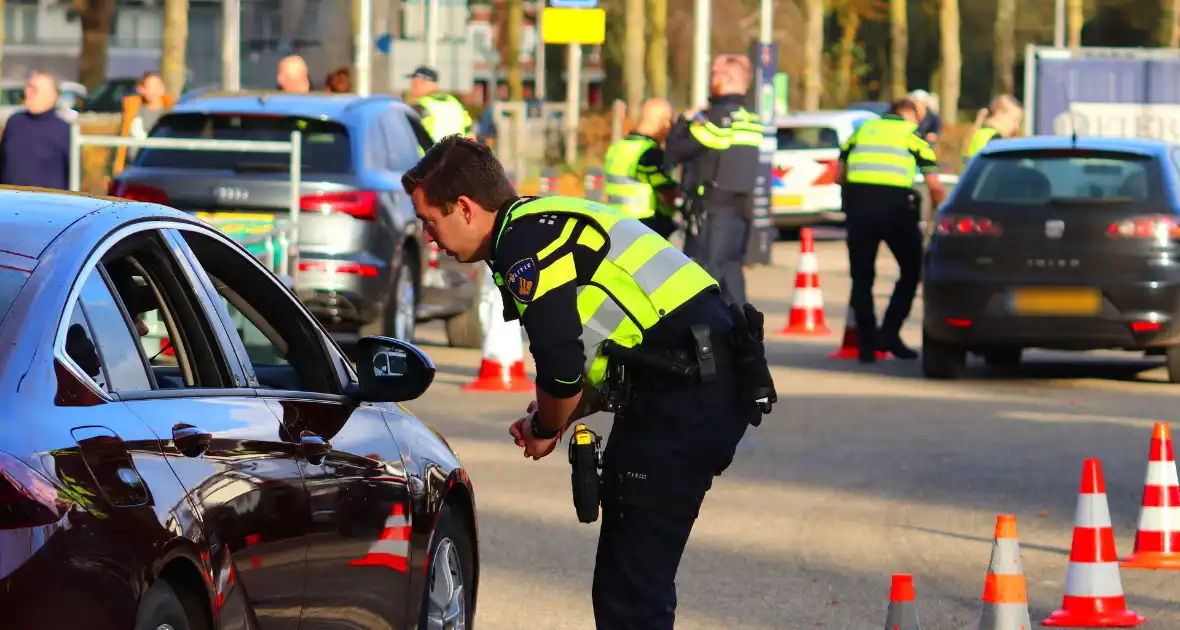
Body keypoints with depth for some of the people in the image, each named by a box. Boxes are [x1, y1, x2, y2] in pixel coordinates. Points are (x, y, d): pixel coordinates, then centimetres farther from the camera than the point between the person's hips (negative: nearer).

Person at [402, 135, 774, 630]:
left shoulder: (526, 242, -10)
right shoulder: (547, 223, 22)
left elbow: (562, 369, -19)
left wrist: (545, 428, 2)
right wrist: (556, 416, 14)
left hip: (685, 402, -10)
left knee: (631, 588, -10)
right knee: (635, 575, 17)